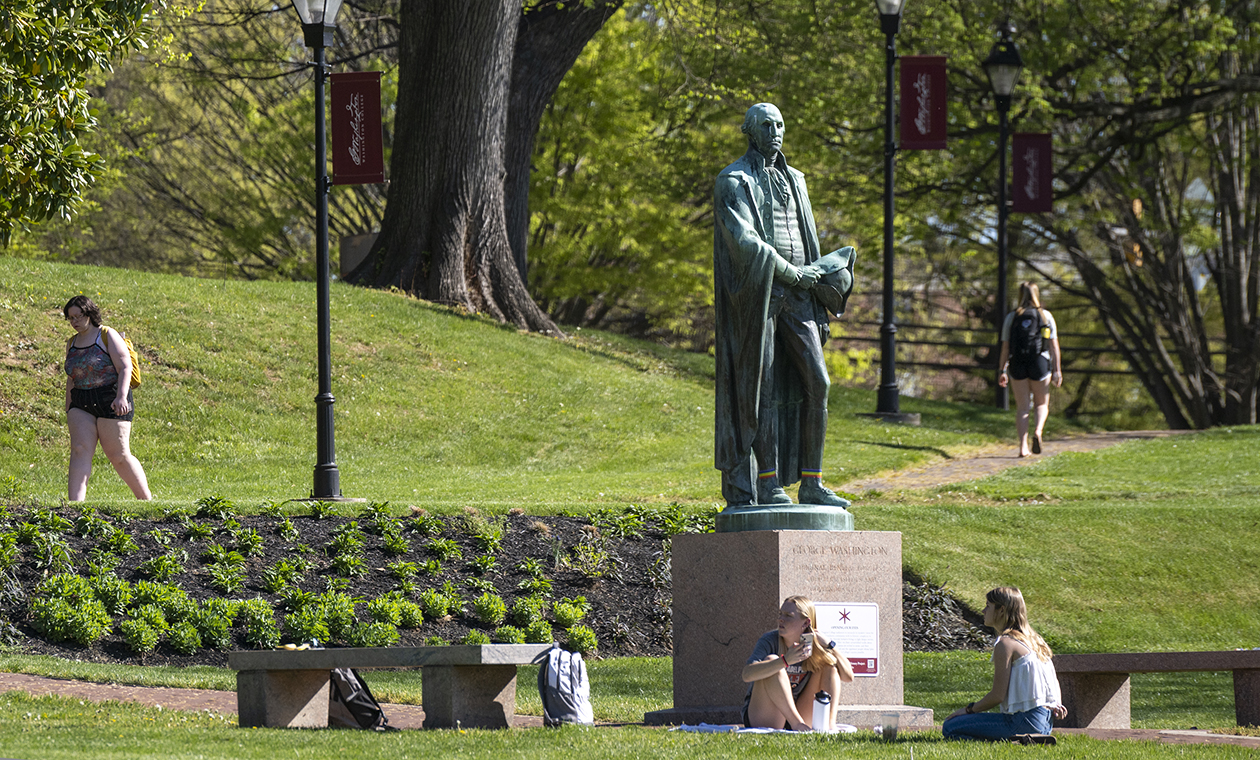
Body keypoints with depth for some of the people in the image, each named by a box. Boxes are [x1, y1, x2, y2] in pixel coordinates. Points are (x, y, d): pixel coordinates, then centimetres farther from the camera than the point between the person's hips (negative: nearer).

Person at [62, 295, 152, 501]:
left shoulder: (107, 336, -4)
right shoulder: (72, 344, 15)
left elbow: (125, 368, -11)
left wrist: (121, 396, -25)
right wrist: (69, 411, 20)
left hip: (110, 401, -5)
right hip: (82, 405, 5)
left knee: (119, 456, -2)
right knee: (80, 449, -13)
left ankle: (146, 499, 16)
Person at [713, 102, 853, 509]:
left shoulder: (793, 180, 20)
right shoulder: (734, 182, -2)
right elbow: (743, 239, -15)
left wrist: (820, 307, 15)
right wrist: (791, 273, -14)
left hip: (796, 294, 6)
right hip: (757, 291, -6)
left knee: (816, 382, -5)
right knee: (762, 387, -7)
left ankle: (811, 483, -3)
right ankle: (768, 484, -5)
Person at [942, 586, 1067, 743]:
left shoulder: (1005, 643, -12)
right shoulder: (1030, 639, 16)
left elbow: (997, 695, -13)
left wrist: (969, 710, -1)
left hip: (1025, 721, -10)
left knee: (951, 728, -12)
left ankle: (1016, 741, -22)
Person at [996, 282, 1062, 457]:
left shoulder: (1011, 318, 3)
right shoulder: (1046, 316, 3)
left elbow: (1005, 347, 0)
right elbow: (1054, 346, -1)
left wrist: (1003, 371, 4)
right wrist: (1057, 371, 1)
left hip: (1017, 364, 1)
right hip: (1040, 364, -1)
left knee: (1022, 407, 7)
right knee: (1042, 404, 14)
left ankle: (1023, 447, -3)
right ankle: (1037, 431, -15)